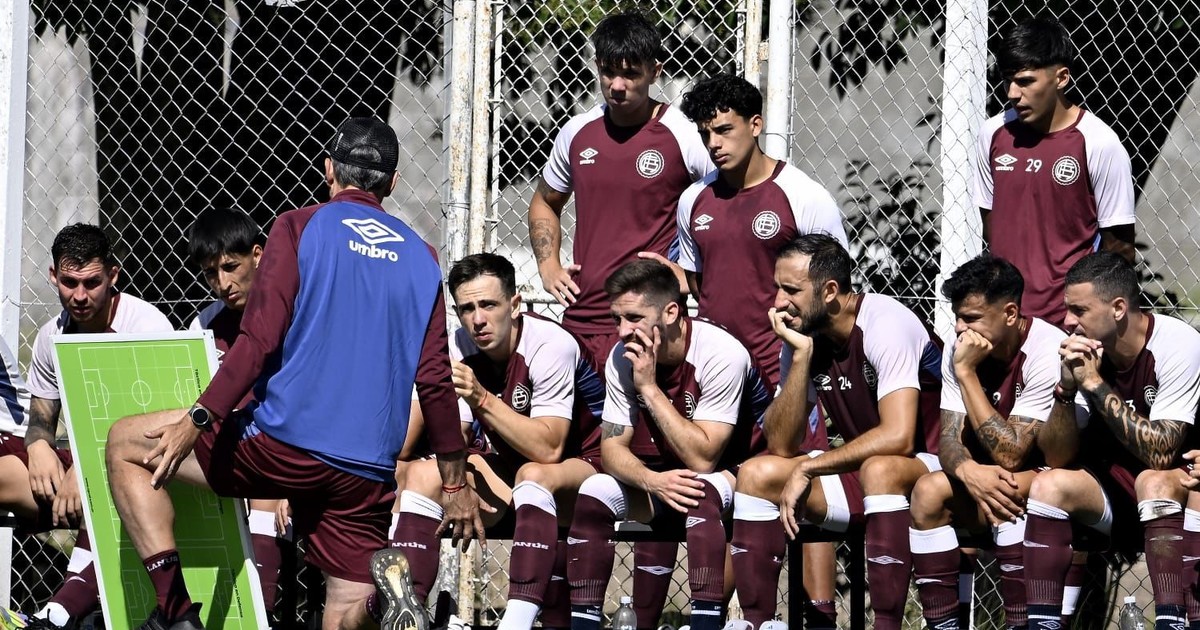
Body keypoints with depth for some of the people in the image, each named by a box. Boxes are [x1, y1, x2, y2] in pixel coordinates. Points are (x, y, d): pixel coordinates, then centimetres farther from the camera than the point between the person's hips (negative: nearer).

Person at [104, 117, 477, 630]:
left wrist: (198, 420, -11)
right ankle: (381, 586, -25)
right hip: (369, 471, 4)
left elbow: (260, 340, -10)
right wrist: (455, 484, 20)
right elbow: (436, 381, 13)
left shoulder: (300, 227, 2)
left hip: (286, 442, -4)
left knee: (125, 444, 12)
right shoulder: (421, 257, 14)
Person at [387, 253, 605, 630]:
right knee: (422, 474, -14)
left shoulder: (551, 345, -24)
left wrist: (483, 400, -39)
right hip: (505, 467, 6)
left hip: (580, 464, -6)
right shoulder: (458, 348, -6)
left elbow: (548, 449, -32)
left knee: (533, 475, -37)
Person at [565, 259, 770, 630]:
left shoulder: (723, 355, -26)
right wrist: (653, 481, -30)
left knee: (700, 493, -37)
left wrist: (649, 386, -31)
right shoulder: (623, 357, -9)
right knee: (594, 492, -19)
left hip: (732, 472, -5)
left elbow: (702, 459, -29)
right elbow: (612, 447, -9)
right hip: (662, 473, 5)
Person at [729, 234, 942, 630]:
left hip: (933, 468, -7)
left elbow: (897, 437, -31)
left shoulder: (885, 325, -21)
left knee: (879, 470, -38)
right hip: (861, 470, 7)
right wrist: (801, 355, -17)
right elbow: (782, 446, -6)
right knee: (757, 474, -7)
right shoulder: (803, 335, -1)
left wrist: (807, 468, -21)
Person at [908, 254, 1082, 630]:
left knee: (1008, 489, -35)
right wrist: (968, 471, -32)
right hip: (987, 477, 6)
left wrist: (966, 373, -27)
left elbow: (1010, 455, -27)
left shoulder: (1048, 352, -23)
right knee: (928, 492, -20)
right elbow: (950, 437, -7)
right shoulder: (961, 348, -4)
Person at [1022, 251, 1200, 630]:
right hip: (1115, 487, 5)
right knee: (1049, 485, -20)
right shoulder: (1084, 349, -6)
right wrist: (1067, 385, -23)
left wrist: (1094, 383, -29)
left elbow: (1159, 456, -30)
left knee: (1154, 481, -35)